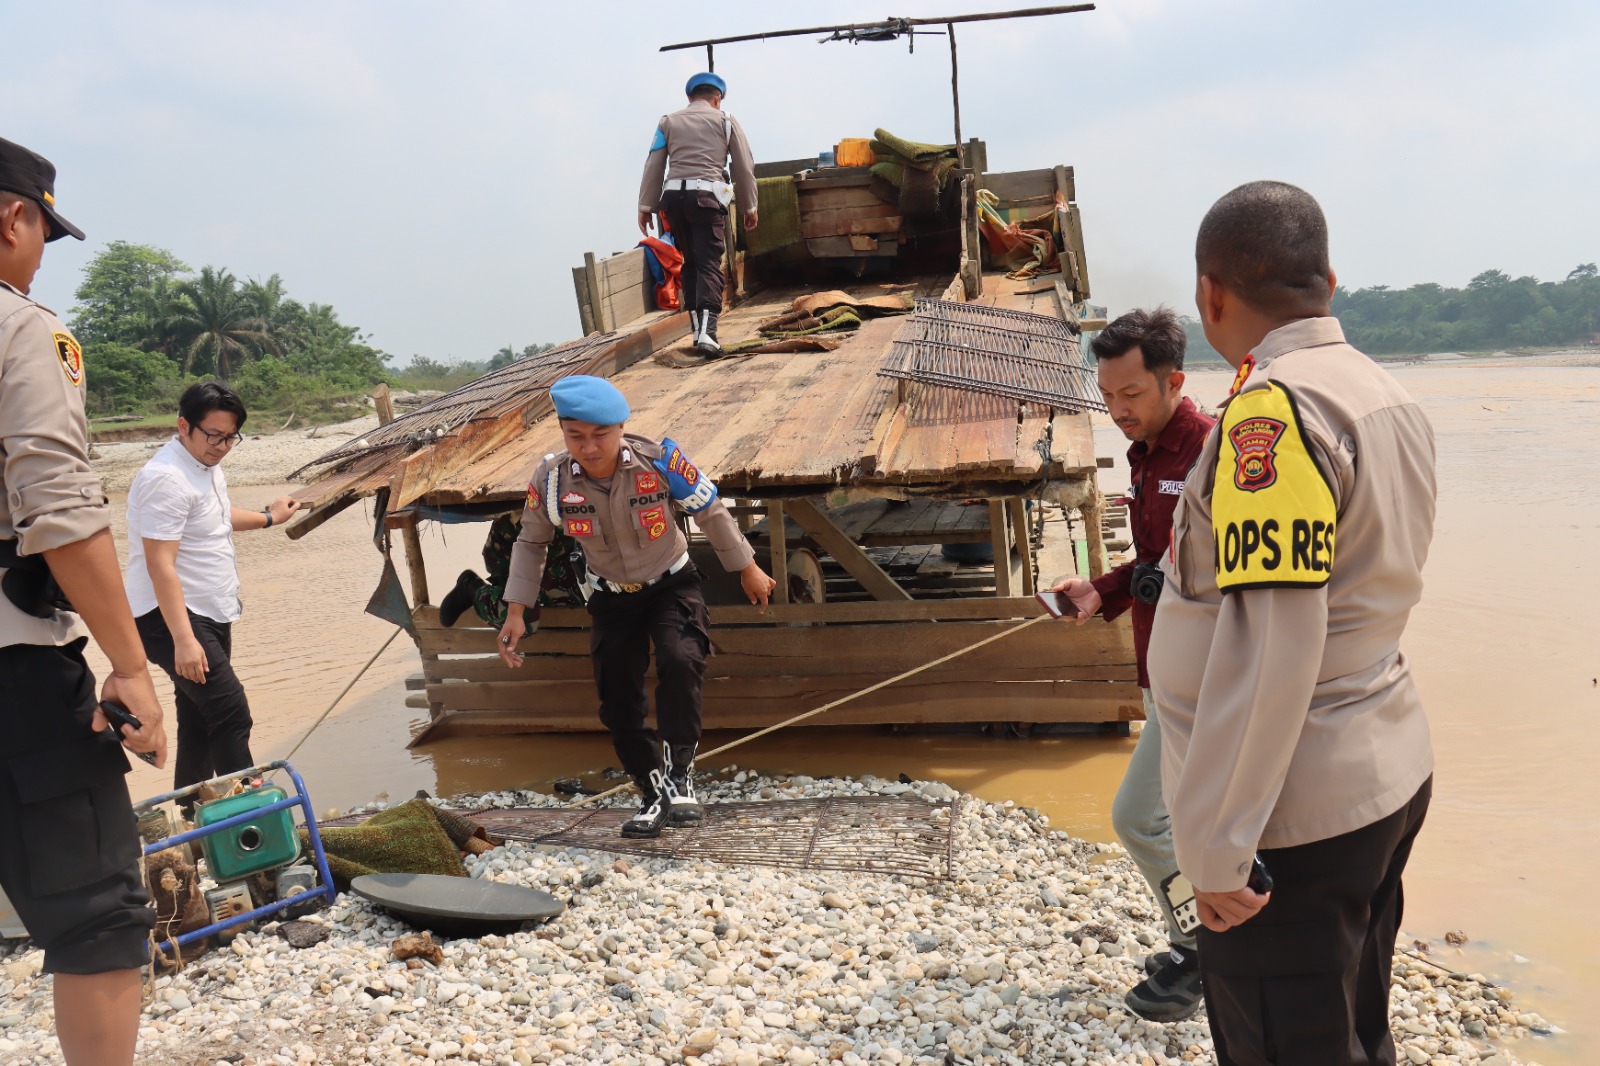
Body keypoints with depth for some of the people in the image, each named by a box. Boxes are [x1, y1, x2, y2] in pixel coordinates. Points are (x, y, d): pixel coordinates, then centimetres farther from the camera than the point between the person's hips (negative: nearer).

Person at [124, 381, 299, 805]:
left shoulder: (207, 466, 12)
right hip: (172, 617, -10)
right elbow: (160, 565, -25)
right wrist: (183, 639, -29)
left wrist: (268, 517, 42)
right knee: (231, 712, -16)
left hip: (210, 615, 10)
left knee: (201, 723, 12)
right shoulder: (166, 479, -20)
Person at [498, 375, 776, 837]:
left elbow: (711, 512, -10)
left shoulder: (659, 459, -27)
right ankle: (655, 794, 21)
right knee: (618, 701, 1)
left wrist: (747, 568, -1)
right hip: (612, 596, 3)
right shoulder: (551, 479, -21)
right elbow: (531, 543, -1)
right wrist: (517, 611, -5)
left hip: (671, 585, -3)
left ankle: (679, 772, -10)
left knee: (679, 662, -29)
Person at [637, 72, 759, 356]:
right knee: (709, 264, -7)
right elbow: (744, 167, 11)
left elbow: (653, 166, 9)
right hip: (707, 196, -3)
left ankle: (697, 329, 13)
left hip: (673, 196, 3)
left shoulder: (668, 122, 15)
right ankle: (707, 332, -23)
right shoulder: (726, 120, 12)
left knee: (690, 263, 14)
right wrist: (750, 207, 19)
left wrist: (646, 205, 11)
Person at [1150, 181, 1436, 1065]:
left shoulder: (1272, 412, -21)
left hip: (1296, 817, -9)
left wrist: (1216, 849, -21)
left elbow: (1269, 648, -27)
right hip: (1388, 774, 9)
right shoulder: (1388, 397, 7)